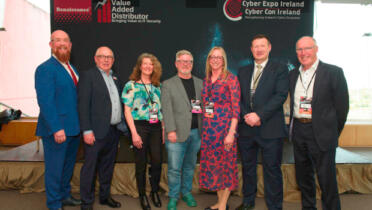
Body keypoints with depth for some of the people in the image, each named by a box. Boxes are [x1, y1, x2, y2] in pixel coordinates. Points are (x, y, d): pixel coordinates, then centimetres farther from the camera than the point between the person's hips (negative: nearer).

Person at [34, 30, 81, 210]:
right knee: (54, 168, 6)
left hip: (74, 128, 8)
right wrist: (56, 128, -25)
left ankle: (65, 195, 39)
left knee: (68, 166, 21)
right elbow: (45, 101, -20)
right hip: (57, 130, -8)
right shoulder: (45, 69, -12)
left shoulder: (71, 68, 14)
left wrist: (80, 126, 10)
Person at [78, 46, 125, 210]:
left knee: (107, 166, 18)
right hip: (96, 131, -7)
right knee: (90, 167, 4)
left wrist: (122, 125, 9)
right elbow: (83, 105, -12)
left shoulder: (115, 78, 15)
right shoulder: (88, 76, -6)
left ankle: (105, 196, 33)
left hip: (114, 130, 7)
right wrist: (87, 130, -17)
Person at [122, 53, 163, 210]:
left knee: (157, 160, 1)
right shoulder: (131, 85, -1)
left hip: (156, 127, 3)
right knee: (141, 163, 5)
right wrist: (134, 133, -11)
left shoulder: (157, 86, 11)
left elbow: (161, 109, 13)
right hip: (139, 126, -3)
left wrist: (163, 129, 6)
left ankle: (155, 191, 25)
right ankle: (142, 195, 24)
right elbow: (127, 111, -4)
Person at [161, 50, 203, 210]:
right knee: (174, 168, 2)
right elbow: (167, 109, -5)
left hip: (196, 132, 4)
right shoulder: (168, 84, 2)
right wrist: (171, 130, -13)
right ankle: (173, 197, 20)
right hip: (177, 133, -3)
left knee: (190, 166, 15)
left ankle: (186, 192, 33)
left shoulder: (200, 83, 13)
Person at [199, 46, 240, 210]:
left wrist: (231, 133, -17)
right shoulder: (206, 80, 12)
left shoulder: (231, 78, -6)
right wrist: (205, 127, 8)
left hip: (224, 127, -6)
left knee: (225, 164, 4)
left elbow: (236, 107, -11)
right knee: (212, 164, 12)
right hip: (208, 128, 6)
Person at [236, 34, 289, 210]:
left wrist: (259, 115, -17)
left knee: (272, 169, 3)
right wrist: (246, 116, -8)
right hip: (246, 127, 5)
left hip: (270, 128, -4)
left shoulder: (279, 69, 1)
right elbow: (238, 98, 9)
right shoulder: (243, 71, 14)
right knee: (247, 167, 16)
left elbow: (281, 95, -10)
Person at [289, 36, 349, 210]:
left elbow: (342, 106, -4)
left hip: (321, 133, -5)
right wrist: (294, 127, 9)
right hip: (298, 131, 6)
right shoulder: (293, 74, 10)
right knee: (303, 176, 16)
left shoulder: (333, 72, -6)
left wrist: (333, 133, -1)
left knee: (326, 178, 2)